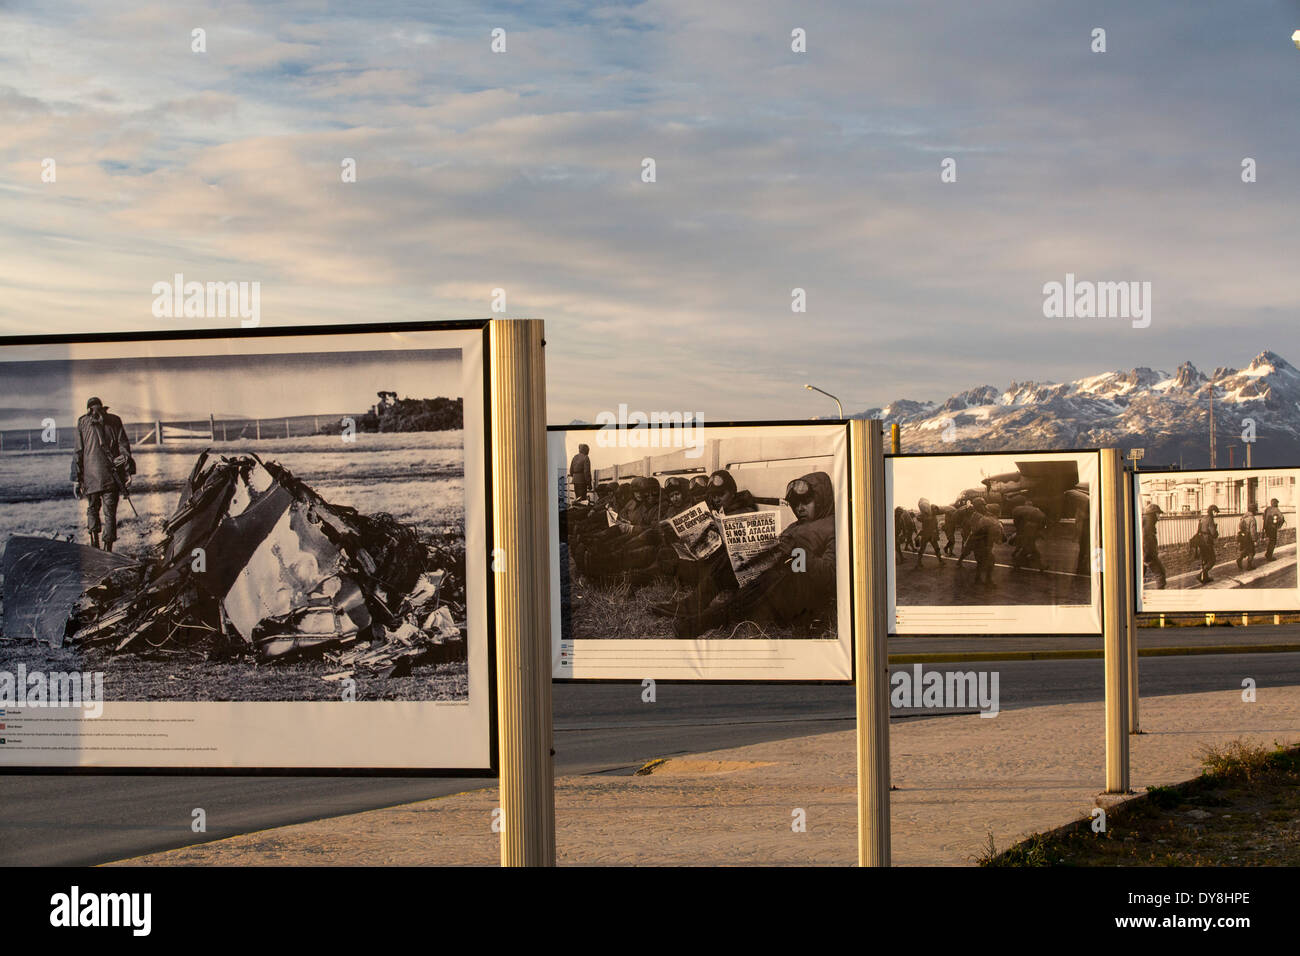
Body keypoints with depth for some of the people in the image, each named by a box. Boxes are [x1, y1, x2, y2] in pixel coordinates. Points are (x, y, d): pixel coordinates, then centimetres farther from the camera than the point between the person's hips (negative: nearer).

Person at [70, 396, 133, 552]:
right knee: (110, 511, 2)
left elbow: (78, 452, 5)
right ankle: (108, 547, -8)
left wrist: (76, 478, 7)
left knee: (92, 507, 18)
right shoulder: (114, 421, 8)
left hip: (91, 474, 0)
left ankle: (94, 538, 1)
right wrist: (128, 473, 0)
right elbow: (124, 446, 1)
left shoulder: (82, 422, 7)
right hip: (112, 474, 0)